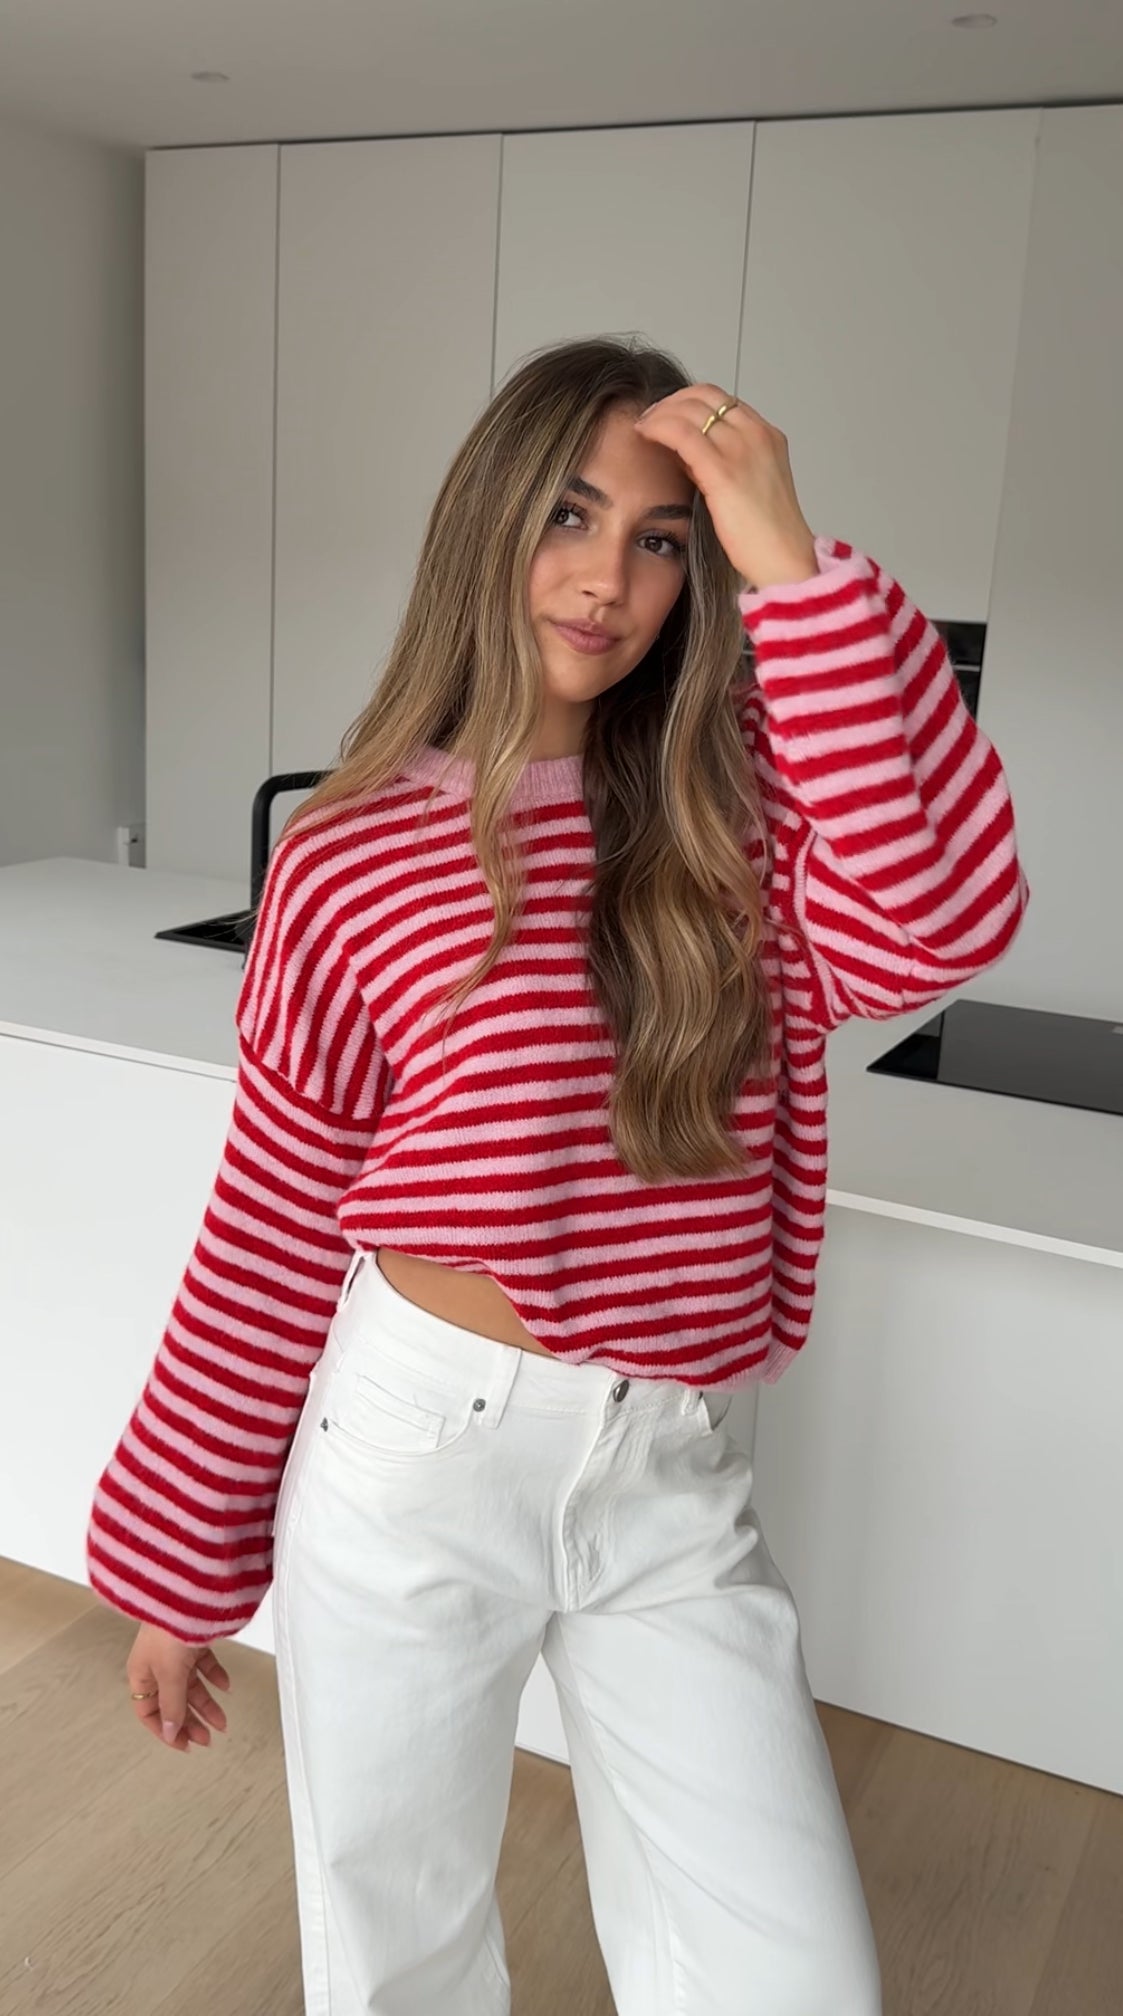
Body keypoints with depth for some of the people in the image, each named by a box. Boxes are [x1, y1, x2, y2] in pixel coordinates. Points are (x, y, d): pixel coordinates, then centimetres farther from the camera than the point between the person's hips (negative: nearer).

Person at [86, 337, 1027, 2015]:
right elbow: (268, 1234, -2)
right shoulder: (354, 856, -6)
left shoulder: (733, 821, -1)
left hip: (673, 1474, 2)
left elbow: (941, 924, -22)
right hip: (421, 1446, -1)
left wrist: (798, 572, -21)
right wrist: (181, 1568, 4)